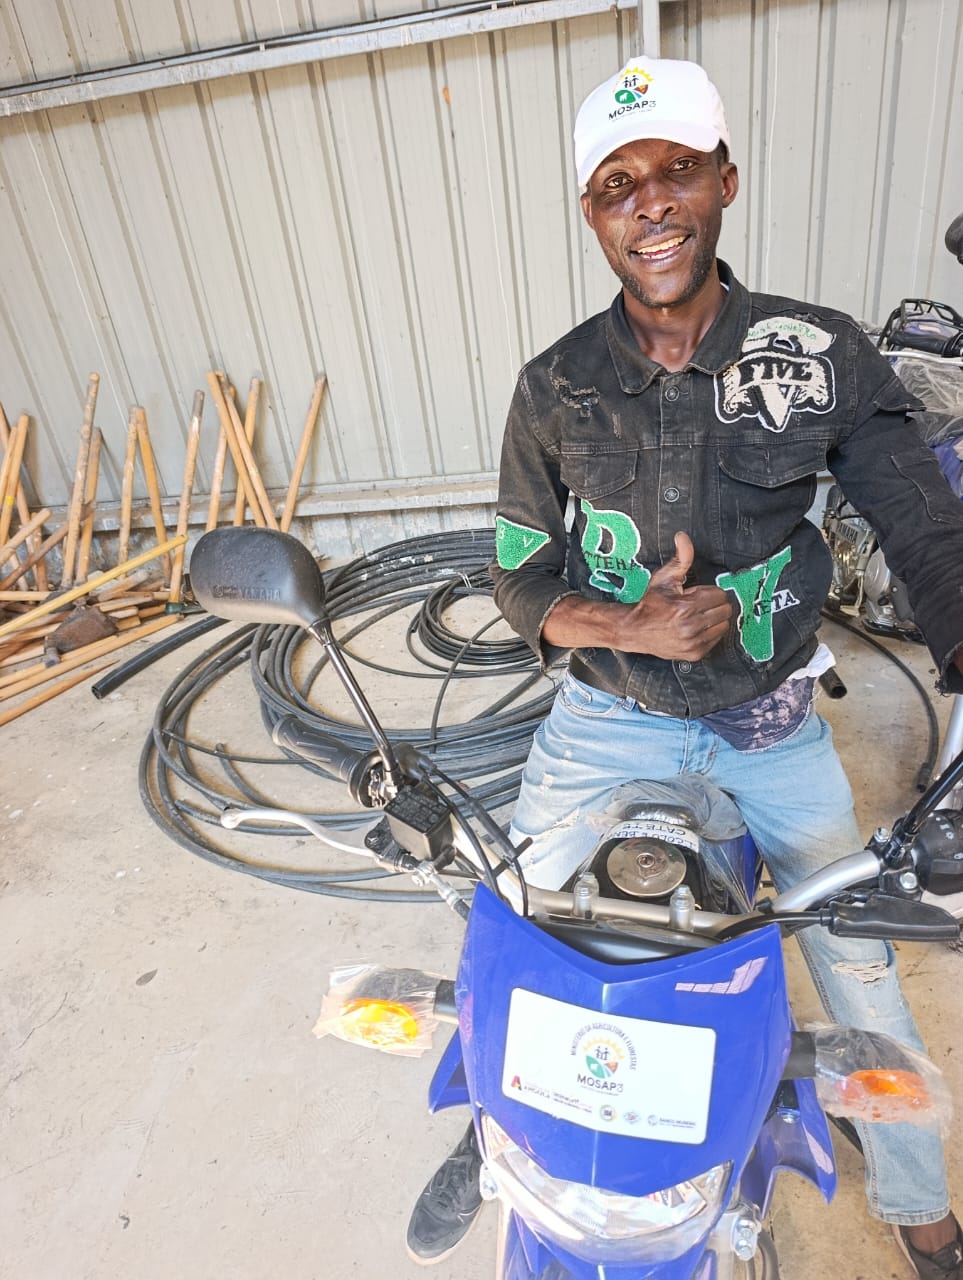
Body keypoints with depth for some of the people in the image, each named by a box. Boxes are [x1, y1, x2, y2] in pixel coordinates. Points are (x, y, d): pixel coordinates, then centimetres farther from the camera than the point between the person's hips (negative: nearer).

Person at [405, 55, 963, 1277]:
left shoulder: (825, 355, -8)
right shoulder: (555, 387, -6)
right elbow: (519, 579, -3)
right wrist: (631, 626, -22)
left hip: (771, 720, 0)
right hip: (605, 719, 1)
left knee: (859, 958, 10)